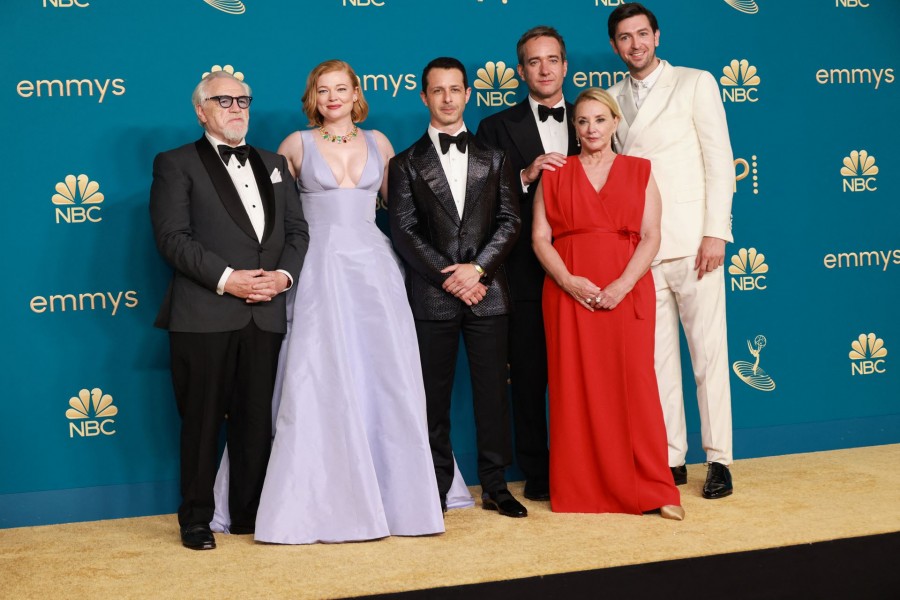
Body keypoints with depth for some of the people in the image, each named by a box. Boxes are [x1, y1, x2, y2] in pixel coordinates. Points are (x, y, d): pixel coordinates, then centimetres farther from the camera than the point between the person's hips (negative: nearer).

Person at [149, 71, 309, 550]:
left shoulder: (272, 164, 19)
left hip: (265, 314, 5)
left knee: (257, 419, 8)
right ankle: (196, 519, 14)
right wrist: (225, 278, -17)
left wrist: (284, 274, -5)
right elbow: (172, 237, -8)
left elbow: (297, 229, 14)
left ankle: (249, 512, 20)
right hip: (204, 316, -4)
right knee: (202, 420, 2)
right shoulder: (177, 164, 3)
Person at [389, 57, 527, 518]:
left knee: (492, 391, 5)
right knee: (434, 396, 4)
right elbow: (404, 232, -2)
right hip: (431, 297, -1)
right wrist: (448, 277, -11)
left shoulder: (493, 159, 12)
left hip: (487, 292, 2)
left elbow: (509, 221, 4)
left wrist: (477, 268, -11)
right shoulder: (406, 164, 6)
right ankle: (437, 491, 14)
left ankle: (495, 487, 16)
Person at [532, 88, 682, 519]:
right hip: (569, 292, 1)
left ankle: (652, 489, 4)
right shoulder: (555, 176, 10)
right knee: (575, 387, 0)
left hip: (627, 291, -1)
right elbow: (540, 238, 3)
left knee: (634, 384, -3)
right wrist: (568, 281, -13)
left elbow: (651, 237, 1)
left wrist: (623, 285, -13)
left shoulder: (639, 172, 9)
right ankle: (580, 489, 9)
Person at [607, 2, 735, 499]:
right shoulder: (611, 100, 14)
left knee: (708, 353, -1)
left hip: (691, 243, -3)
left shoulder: (695, 84, 5)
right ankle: (671, 459, 12)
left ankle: (718, 460, 6)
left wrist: (715, 232, -9)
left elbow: (719, 161, -1)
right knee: (657, 357, 5)